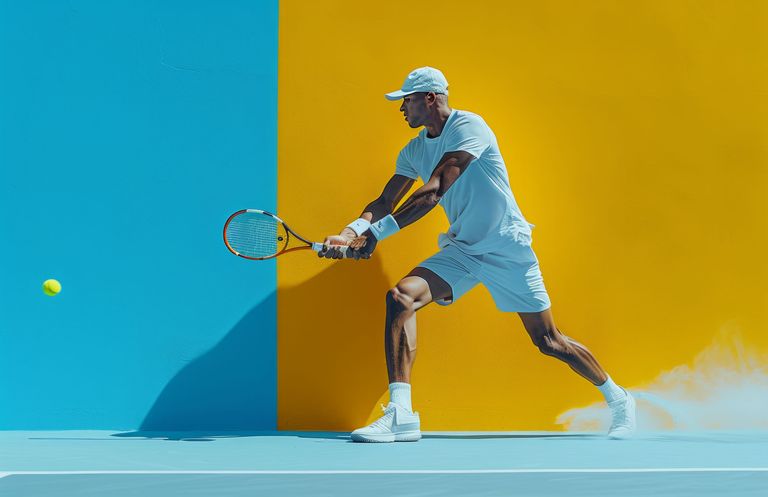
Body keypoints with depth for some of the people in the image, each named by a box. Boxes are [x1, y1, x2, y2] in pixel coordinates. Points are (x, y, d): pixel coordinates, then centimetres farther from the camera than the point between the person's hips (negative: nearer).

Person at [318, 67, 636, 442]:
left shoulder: (468, 127, -17)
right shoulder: (414, 151, 7)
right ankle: (400, 415, -24)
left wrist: (375, 233, -31)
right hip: (462, 249, 6)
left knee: (549, 343, 1)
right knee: (400, 296, -20)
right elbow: (384, 202, 3)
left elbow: (433, 192, -26)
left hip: (508, 249, -5)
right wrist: (349, 233, -18)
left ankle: (617, 399, 28)